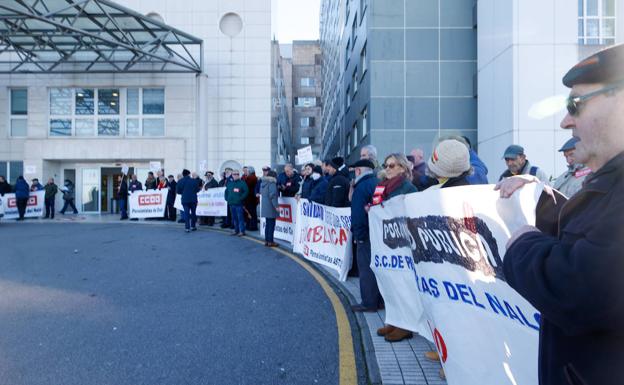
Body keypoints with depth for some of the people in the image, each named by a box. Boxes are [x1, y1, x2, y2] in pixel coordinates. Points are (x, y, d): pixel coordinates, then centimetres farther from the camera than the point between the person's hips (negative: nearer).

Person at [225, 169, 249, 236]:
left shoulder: (242, 183, -4)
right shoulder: (230, 183, 15)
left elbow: (246, 191, -10)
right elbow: (226, 191, 25)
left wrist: (241, 198, -14)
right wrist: (227, 198, 13)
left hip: (239, 204, -6)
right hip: (231, 203, 6)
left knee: (240, 217, -6)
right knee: (234, 218, 11)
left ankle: (242, 231, -1)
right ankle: (236, 230, 20)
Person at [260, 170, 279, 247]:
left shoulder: (264, 182, 12)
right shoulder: (272, 183, -14)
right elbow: (273, 195, -21)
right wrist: (276, 205, -20)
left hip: (265, 206, 9)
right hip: (270, 207, -9)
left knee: (268, 224, 16)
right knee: (271, 225, -2)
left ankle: (266, 240, 20)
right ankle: (270, 242, 1)